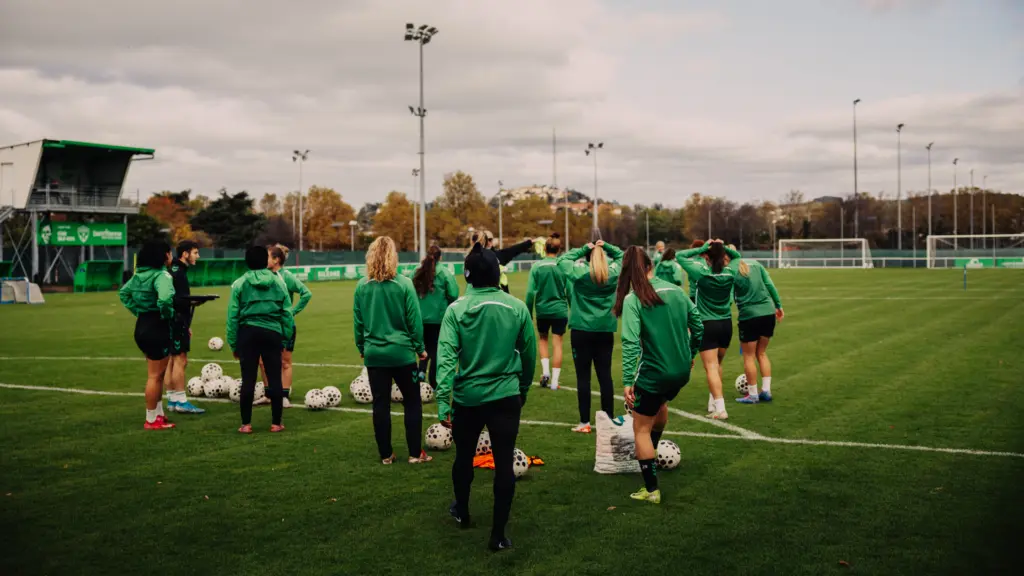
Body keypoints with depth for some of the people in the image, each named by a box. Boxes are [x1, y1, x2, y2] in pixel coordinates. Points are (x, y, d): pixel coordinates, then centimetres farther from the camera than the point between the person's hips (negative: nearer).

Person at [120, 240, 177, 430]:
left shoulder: (139, 274, 8)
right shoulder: (162, 275, -18)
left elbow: (124, 293, 20)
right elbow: (165, 299, -35)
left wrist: (138, 311, 15)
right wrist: (168, 315, -17)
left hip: (143, 325, 9)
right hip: (158, 327, -9)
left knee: (157, 374, 20)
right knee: (155, 375, 1)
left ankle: (158, 414, 28)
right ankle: (151, 420, 9)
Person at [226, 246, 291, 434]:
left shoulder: (240, 284, 0)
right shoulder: (278, 282, 3)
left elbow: (233, 316, 0)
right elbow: (286, 312, 3)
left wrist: (233, 343, 7)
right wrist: (285, 337, 9)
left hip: (248, 333, 0)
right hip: (272, 333, 1)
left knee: (248, 379, 5)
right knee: (275, 379, 6)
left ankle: (246, 424, 10)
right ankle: (276, 423, 11)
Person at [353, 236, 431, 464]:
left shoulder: (362, 286, -3)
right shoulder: (404, 284, -11)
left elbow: (358, 321, 5)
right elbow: (415, 320, -7)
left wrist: (362, 348, 18)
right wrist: (420, 348, 4)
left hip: (374, 353, 3)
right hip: (402, 352, -2)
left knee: (381, 404, 10)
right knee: (412, 402, 10)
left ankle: (385, 454, 16)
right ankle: (415, 453, 12)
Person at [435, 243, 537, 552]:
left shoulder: (457, 309, -9)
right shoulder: (517, 307, -4)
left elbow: (446, 356, -15)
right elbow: (529, 353, 4)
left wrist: (442, 402, -14)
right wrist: (523, 388, 20)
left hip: (467, 397, 1)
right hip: (506, 397, 0)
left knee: (464, 457, 22)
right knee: (504, 464, 5)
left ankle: (462, 511, 44)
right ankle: (498, 534, 8)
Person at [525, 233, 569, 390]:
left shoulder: (536, 267, -6)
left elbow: (530, 292, -6)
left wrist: (528, 313, 4)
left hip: (542, 311, 0)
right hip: (560, 310, 0)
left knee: (543, 339, 21)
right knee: (557, 343, 5)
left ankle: (545, 371, 7)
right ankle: (554, 381, 6)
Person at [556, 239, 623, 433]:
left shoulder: (580, 273, -10)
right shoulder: (613, 273, 0)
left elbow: (562, 259, 5)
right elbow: (621, 256, 19)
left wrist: (583, 249, 1)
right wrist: (606, 246, 7)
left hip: (582, 330, -3)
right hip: (605, 331, 3)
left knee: (583, 376, 3)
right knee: (605, 375, 8)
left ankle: (585, 423, 6)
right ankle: (609, 420, 13)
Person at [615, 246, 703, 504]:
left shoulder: (632, 300, -14)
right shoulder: (676, 290, 2)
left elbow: (631, 343, -22)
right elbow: (697, 326, 9)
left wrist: (628, 381, -21)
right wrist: (690, 355, 24)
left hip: (653, 374, -6)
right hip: (681, 371, 6)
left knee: (641, 429, 12)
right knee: (660, 404, 37)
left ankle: (651, 490, 15)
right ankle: (652, 451, 54)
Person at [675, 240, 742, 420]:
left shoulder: (701, 273, -15)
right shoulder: (730, 273, -2)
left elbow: (679, 256, -8)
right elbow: (737, 256, 19)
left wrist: (700, 249, -9)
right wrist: (724, 248, 2)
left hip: (708, 325, -5)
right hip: (726, 324, 5)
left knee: (711, 367, -5)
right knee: (717, 365, 21)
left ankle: (720, 409, -14)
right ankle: (713, 403, 28)